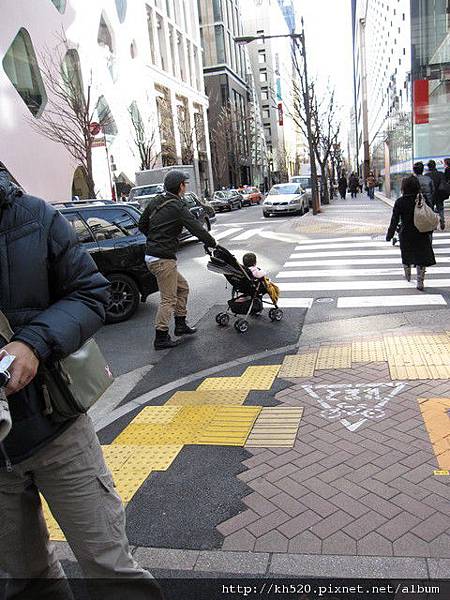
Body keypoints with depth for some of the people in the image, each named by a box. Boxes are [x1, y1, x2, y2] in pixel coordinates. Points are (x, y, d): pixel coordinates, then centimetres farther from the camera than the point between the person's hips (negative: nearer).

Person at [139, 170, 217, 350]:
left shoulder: (155, 202, 10)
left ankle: (180, 325, 28)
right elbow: (197, 229, -14)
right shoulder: (177, 207, -15)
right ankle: (161, 338, 5)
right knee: (168, 299, -1)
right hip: (163, 259, -9)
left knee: (182, 287, 21)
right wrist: (213, 244, 0)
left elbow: (142, 225, 18)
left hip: (151, 255, 9)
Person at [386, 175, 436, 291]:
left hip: (405, 235, 0)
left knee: (406, 256, 22)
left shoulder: (400, 202, -12)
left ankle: (408, 276, 39)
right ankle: (420, 282, 6)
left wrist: (389, 235, -2)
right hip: (421, 234, 0)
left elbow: (394, 221, -10)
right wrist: (429, 233, 12)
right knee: (421, 259, 8)